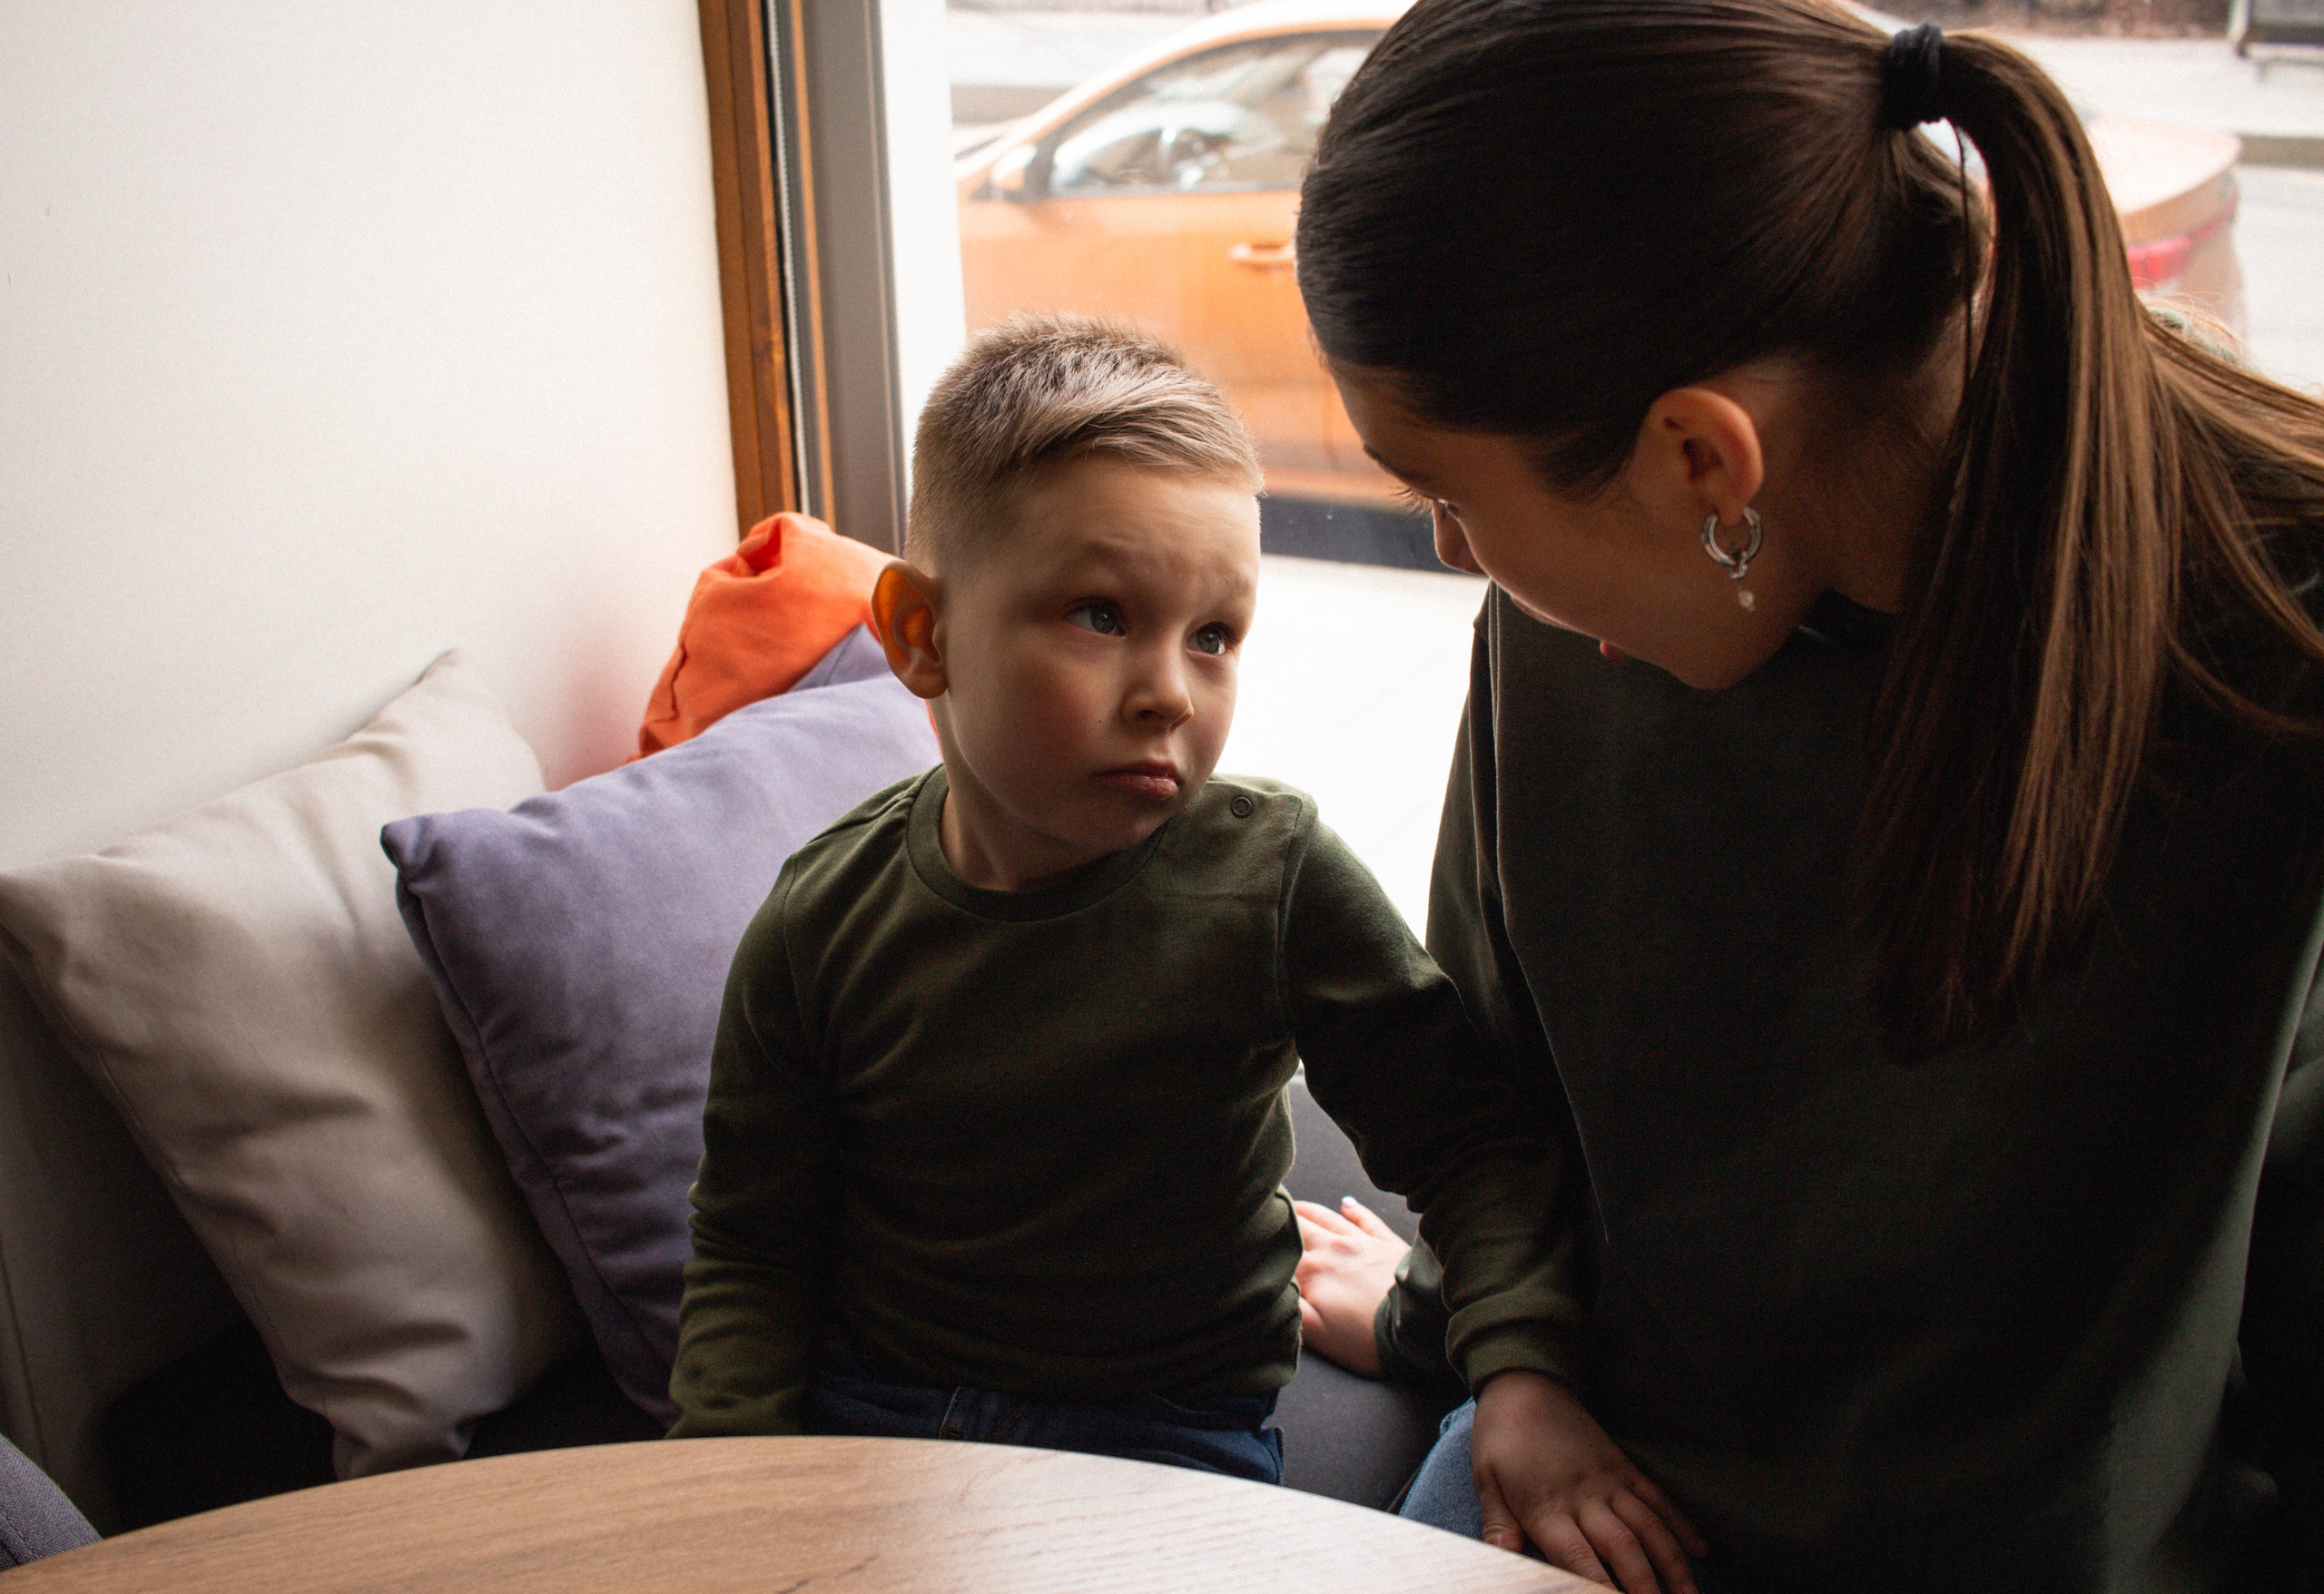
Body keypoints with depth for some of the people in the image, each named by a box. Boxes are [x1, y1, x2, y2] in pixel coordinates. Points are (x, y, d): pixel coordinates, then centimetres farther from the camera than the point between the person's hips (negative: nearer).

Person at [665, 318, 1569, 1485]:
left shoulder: (1276, 884, -13)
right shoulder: (822, 927, -8)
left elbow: (1472, 1139, -7)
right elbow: (751, 1248, 2)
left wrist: (1525, 1374, -24)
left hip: (1165, 1432, -1)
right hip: (860, 1407, 2)